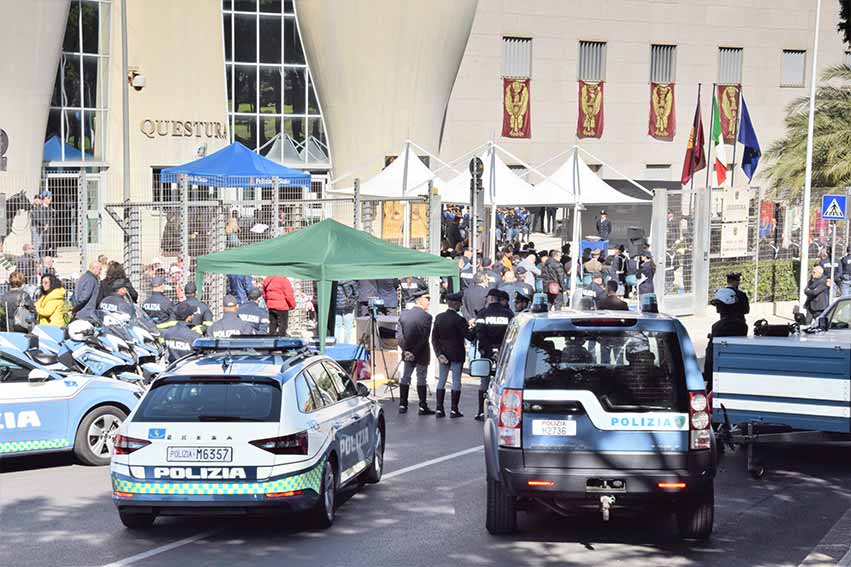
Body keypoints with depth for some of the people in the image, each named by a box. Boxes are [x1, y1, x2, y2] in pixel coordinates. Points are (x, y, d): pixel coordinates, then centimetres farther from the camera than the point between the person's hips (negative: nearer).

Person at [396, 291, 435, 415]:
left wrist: (406, 350, -4)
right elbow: (424, 338, -18)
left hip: (407, 353, 5)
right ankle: (423, 407, 2)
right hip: (421, 354, -5)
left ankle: (402, 405, 13)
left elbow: (398, 334, -2)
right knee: (421, 379, 0)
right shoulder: (426, 316, -15)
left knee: (405, 377, 12)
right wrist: (415, 352, -13)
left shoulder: (404, 314, 2)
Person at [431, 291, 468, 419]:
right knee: (456, 382, 3)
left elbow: (434, 338, 0)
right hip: (456, 355, -5)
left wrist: (439, 353, -1)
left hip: (443, 354, 5)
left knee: (441, 381, 11)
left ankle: (439, 409, 9)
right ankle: (454, 410, 3)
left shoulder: (439, 318, 1)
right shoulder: (459, 319, -16)